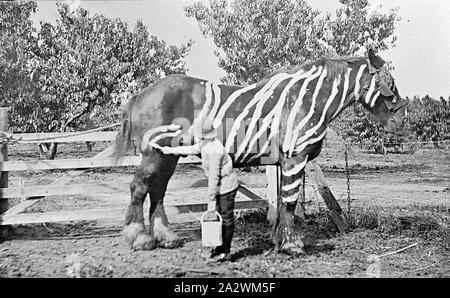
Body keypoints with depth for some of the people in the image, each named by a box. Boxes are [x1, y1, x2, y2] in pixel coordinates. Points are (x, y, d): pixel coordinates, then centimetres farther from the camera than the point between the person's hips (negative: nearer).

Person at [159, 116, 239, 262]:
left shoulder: (213, 151, -28)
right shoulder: (206, 143, 1)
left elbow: (214, 177, -26)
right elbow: (192, 149, 21)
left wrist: (211, 200, -22)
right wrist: (171, 150, 27)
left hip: (226, 186, -10)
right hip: (220, 186, 10)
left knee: (226, 218, 1)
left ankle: (226, 252, 11)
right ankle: (219, 247, 28)